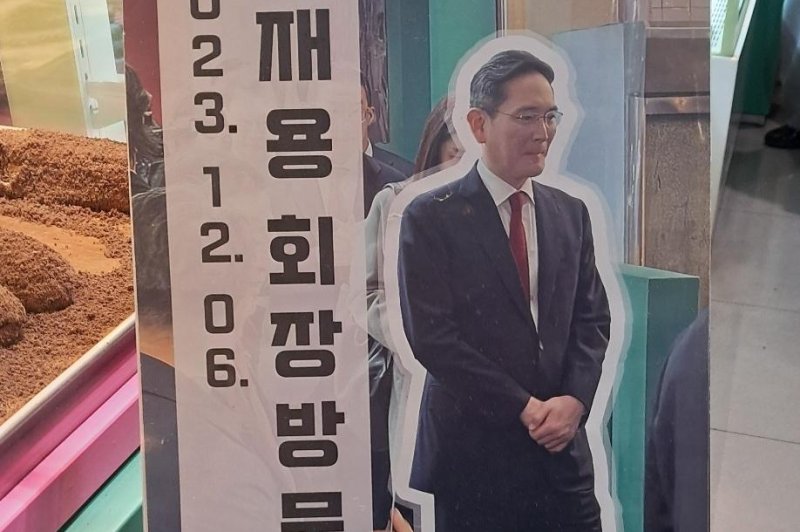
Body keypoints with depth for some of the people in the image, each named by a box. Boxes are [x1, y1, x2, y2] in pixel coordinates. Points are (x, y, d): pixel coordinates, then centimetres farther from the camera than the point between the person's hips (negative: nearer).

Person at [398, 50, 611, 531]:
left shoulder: (571, 213, 11)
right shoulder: (431, 218, -6)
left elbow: (593, 318, 10)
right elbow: (430, 334, -11)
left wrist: (575, 398, -7)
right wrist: (524, 408, -12)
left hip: (563, 451, 4)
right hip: (472, 454, -4)